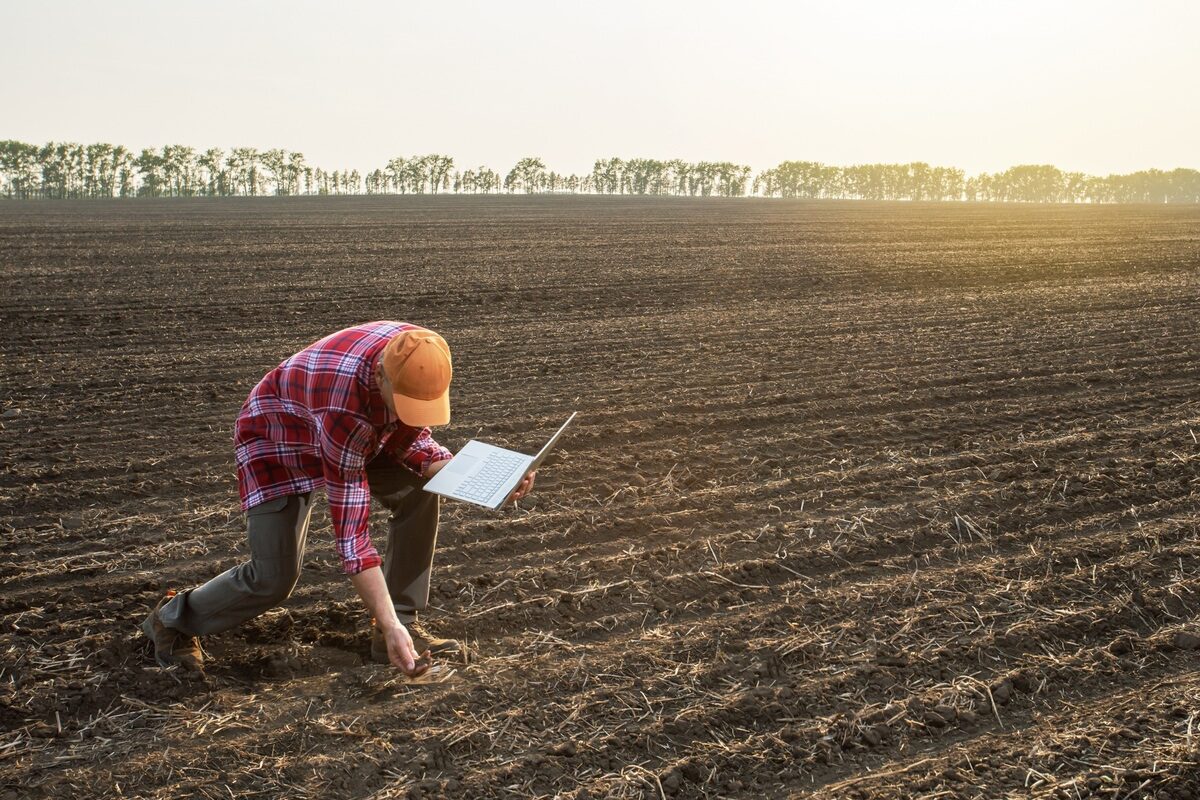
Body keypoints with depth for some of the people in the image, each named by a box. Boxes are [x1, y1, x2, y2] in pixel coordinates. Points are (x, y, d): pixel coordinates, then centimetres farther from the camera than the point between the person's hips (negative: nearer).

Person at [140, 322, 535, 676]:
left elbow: (410, 441, -7)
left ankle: (406, 621, -2)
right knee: (274, 578, -12)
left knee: (421, 489, -13)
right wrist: (389, 626, -38)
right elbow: (350, 531, -39)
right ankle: (174, 619, 15)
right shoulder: (344, 407, -43)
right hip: (276, 437, -7)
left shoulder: (419, 358, -25)